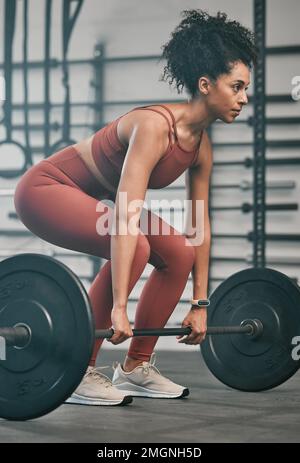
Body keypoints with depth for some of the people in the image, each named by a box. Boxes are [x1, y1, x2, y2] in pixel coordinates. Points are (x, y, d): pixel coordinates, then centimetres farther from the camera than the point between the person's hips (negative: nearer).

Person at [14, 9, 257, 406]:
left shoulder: (201, 146, -4)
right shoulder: (154, 126, -31)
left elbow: (201, 227, 3)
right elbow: (126, 217, -39)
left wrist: (200, 304, 3)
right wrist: (119, 307, -43)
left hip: (92, 198, 9)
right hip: (47, 188, -9)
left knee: (180, 253, -2)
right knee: (135, 247, -30)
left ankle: (136, 368, 8)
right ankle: (80, 375, -20)